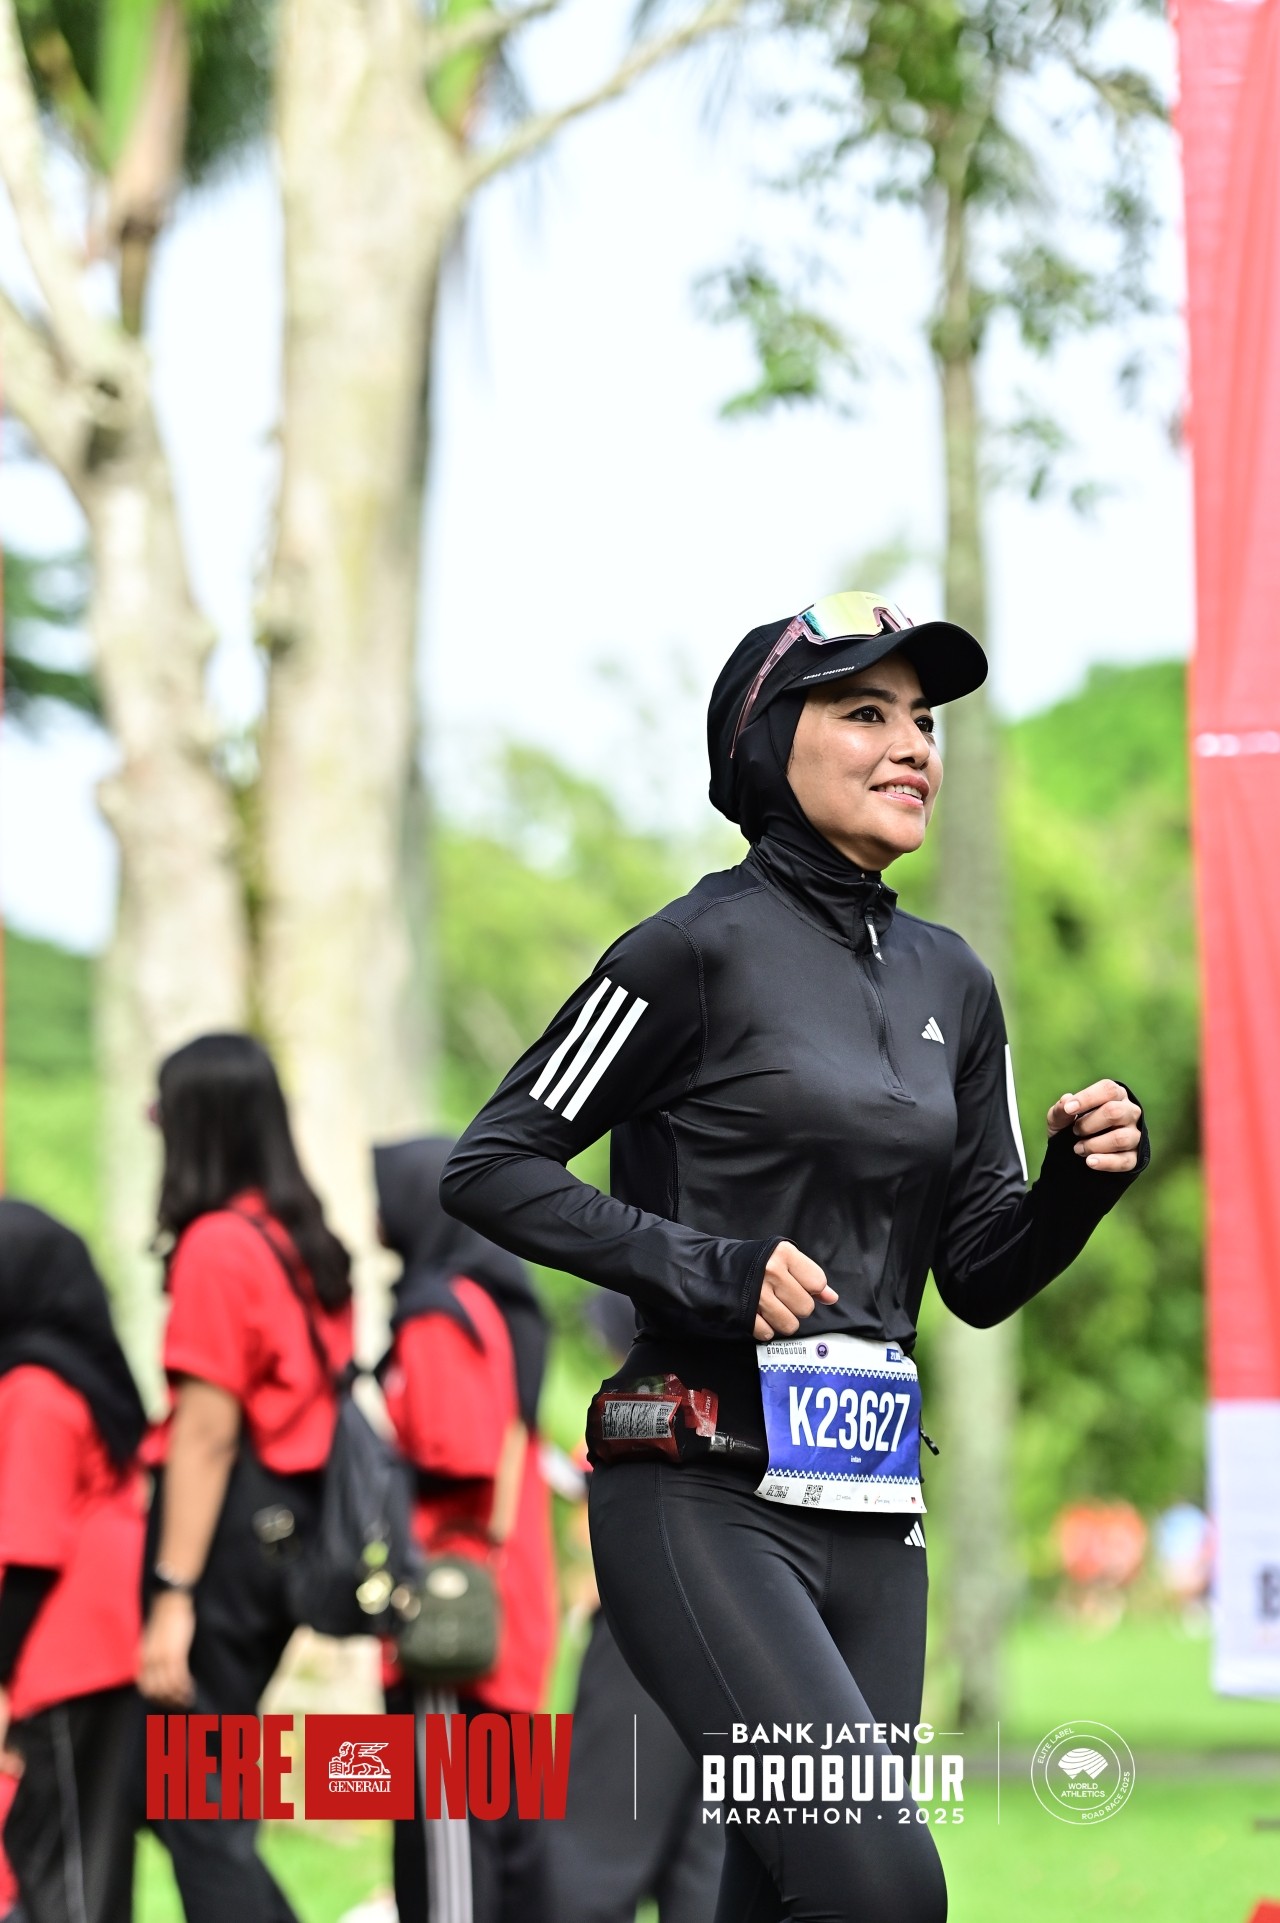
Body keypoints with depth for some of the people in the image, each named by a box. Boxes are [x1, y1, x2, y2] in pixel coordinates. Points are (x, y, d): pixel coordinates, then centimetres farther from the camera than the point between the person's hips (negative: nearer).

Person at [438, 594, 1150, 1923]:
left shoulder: (950, 984, 15)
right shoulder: (705, 946, -5)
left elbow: (980, 1277, 18)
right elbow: (489, 1168, -5)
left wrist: (1086, 1175, -2)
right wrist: (710, 1268, -15)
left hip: (869, 1515, 7)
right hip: (704, 1504, -7)